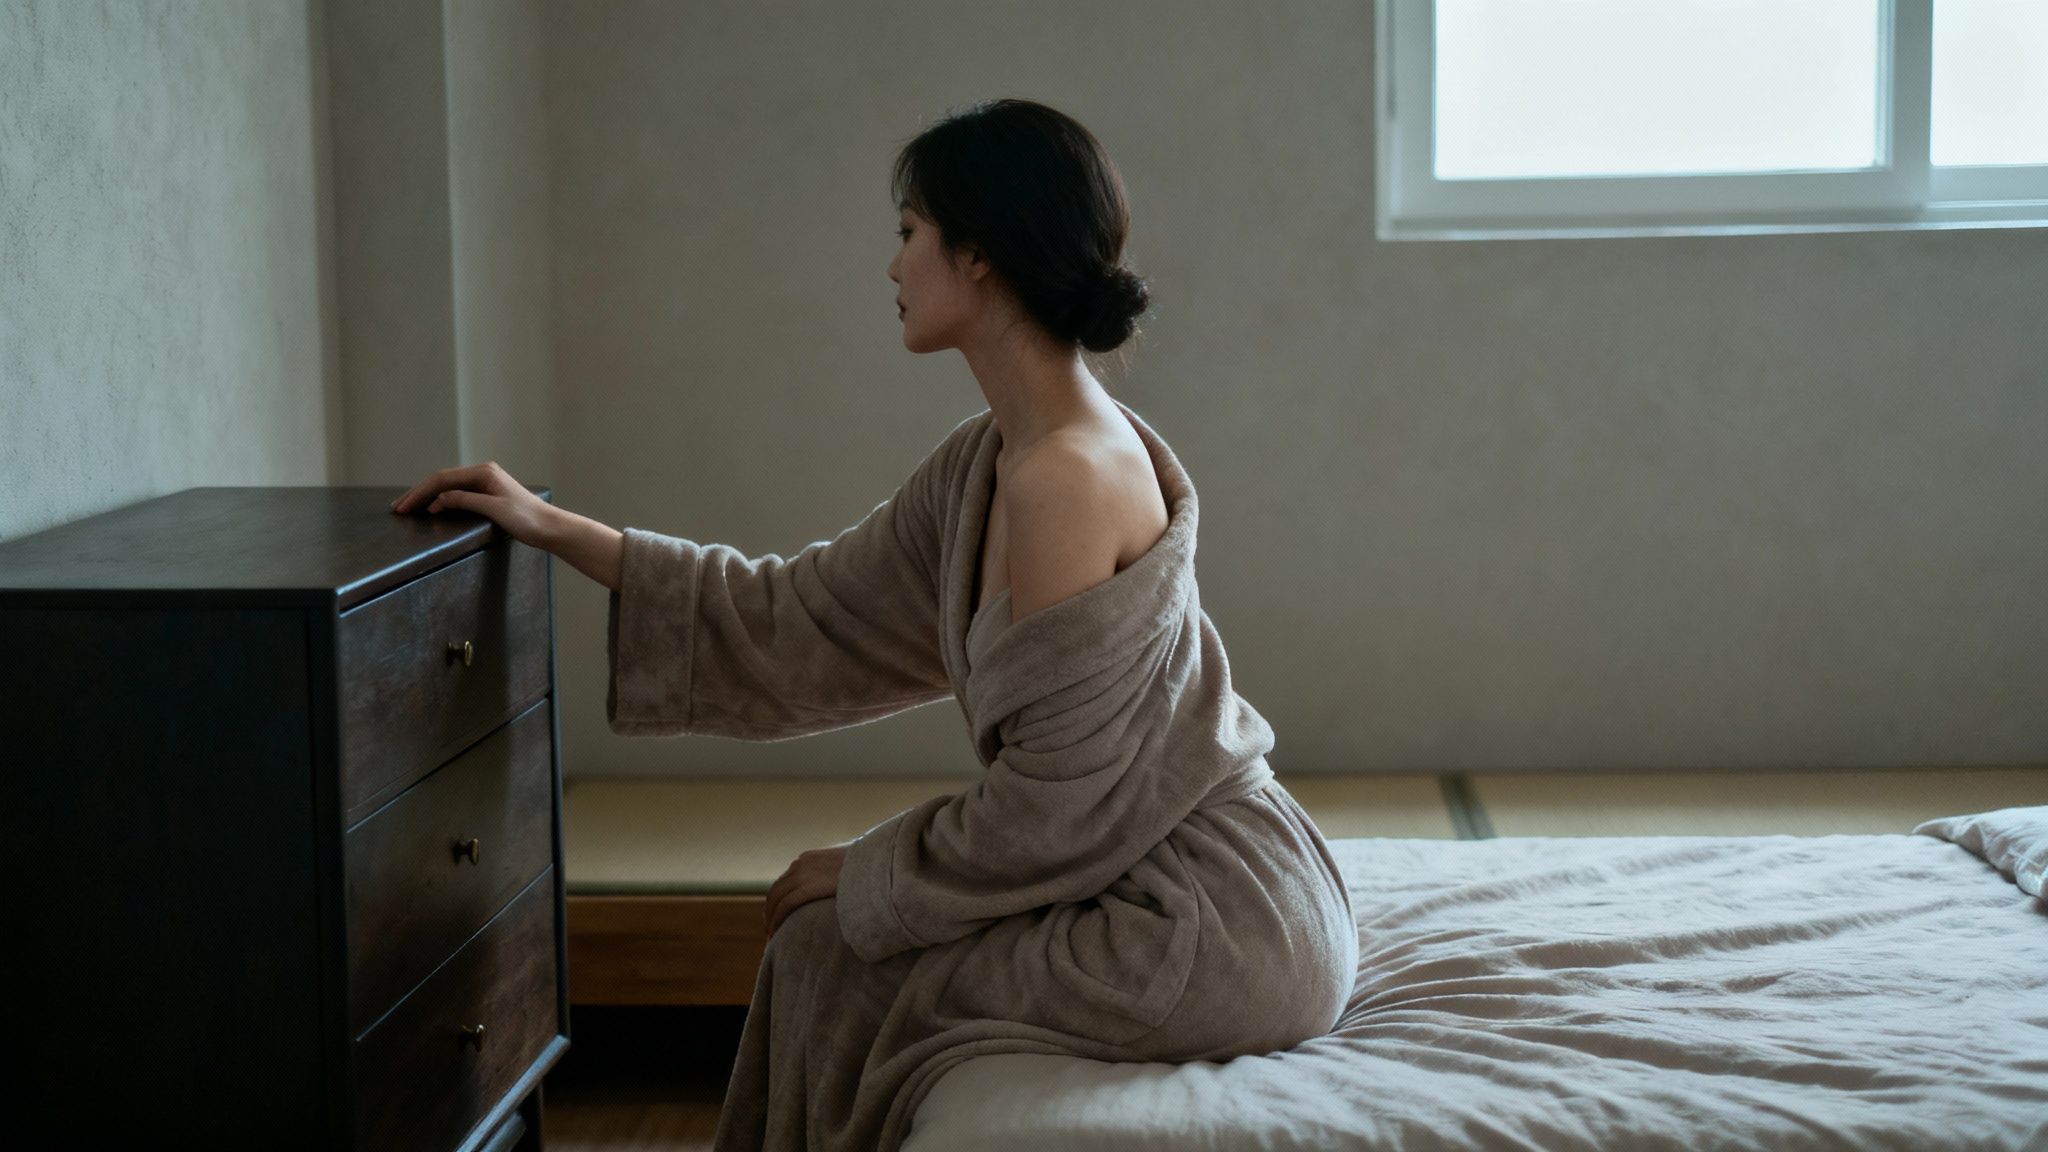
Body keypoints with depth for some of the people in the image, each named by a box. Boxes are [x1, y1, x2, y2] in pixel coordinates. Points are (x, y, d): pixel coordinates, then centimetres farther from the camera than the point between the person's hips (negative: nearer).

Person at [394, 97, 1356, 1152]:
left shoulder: (1066, 476, -23)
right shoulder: (988, 461, 7)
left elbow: (1049, 809, -21)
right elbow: (803, 619, 13)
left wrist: (860, 871, -4)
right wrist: (554, 530, 16)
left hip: (1214, 929, -8)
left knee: (832, 947, 3)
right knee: (837, 927, 15)